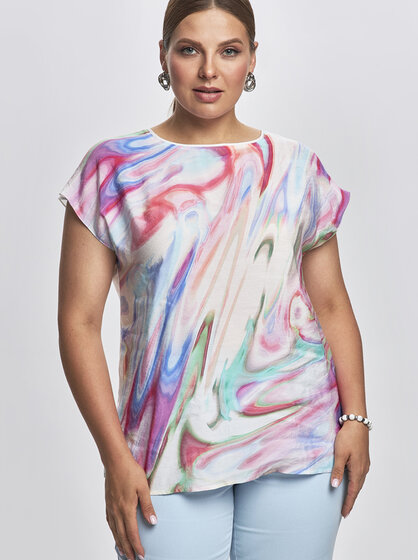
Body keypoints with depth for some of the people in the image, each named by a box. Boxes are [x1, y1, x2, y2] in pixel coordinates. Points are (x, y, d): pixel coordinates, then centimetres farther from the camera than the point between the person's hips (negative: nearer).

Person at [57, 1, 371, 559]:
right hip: (170, 448, -1)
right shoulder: (113, 169, -1)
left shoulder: (296, 168, 6)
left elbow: (331, 305, 9)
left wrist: (355, 418, -1)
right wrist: (115, 456, -8)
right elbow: (79, 321, -3)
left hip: (297, 437, 2)